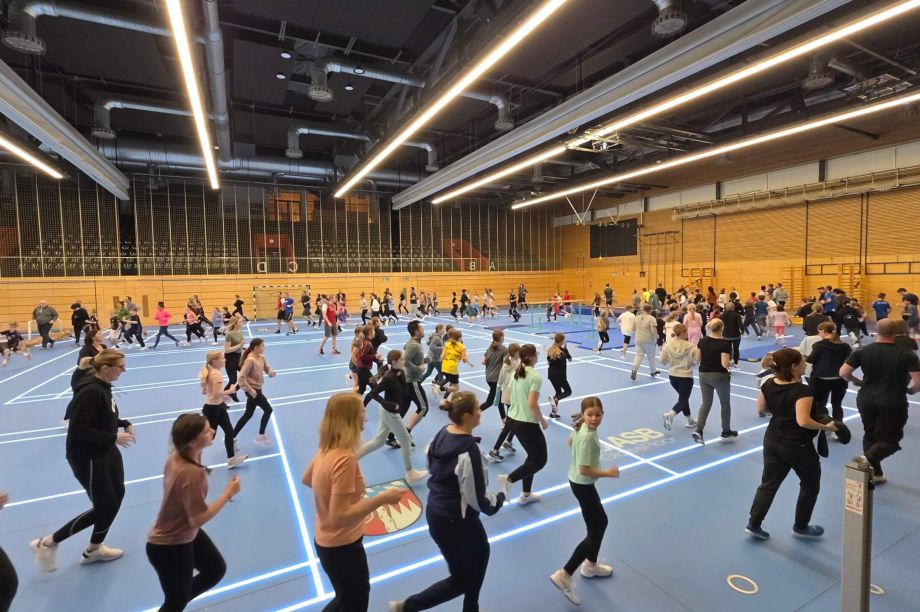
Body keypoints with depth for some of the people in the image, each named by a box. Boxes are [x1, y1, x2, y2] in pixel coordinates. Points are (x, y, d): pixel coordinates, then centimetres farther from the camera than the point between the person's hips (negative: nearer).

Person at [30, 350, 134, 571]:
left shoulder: (102, 386, 1)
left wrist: (124, 424, 1)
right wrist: (113, 437, -24)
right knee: (104, 507, 3)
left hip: (105, 451, 9)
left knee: (117, 495, 14)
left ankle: (94, 549, 33)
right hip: (86, 457, -9)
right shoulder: (91, 391, -27)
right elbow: (78, 430, -28)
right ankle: (47, 543, 23)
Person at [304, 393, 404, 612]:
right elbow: (339, 518, -32)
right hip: (342, 547, -8)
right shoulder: (345, 459, -32)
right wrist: (382, 498, -30)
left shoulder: (326, 450, -5)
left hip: (327, 541, 8)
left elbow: (306, 479, 14)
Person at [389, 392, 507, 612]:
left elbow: (431, 461, 10)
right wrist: (501, 495, -5)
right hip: (455, 521, -9)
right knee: (462, 580, 14)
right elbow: (478, 501, -23)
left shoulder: (443, 433, -5)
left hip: (437, 511, 9)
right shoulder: (468, 451, -29)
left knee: (480, 552, 28)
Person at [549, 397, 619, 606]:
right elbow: (584, 470, -30)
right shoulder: (588, 437, -31)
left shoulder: (581, 428, -4)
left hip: (580, 482, 10)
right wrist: (608, 473, -18)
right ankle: (564, 575, 4)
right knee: (594, 534, 1)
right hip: (583, 485, -10)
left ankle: (590, 565, 44)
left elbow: (569, 441, 17)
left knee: (601, 521, 27)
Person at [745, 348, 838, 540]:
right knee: (811, 485, 20)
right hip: (798, 446, -6)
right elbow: (803, 421, -30)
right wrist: (825, 427, -15)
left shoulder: (768, 385, -3)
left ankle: (753, 523, 16)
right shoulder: (802, 390, -23)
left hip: (772, 442, 6)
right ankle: (801, 526, 33)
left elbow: (760, 408, 9)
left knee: (768, 483, 15)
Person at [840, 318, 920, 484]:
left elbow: (843, 373, -5)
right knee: (890, 439, 9)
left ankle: (876, 473, 24)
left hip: (866, 401, 3)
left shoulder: (863, 351, -4)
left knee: (870, 435, 18)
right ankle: (868, 459, -20)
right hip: (893, 404, -2)